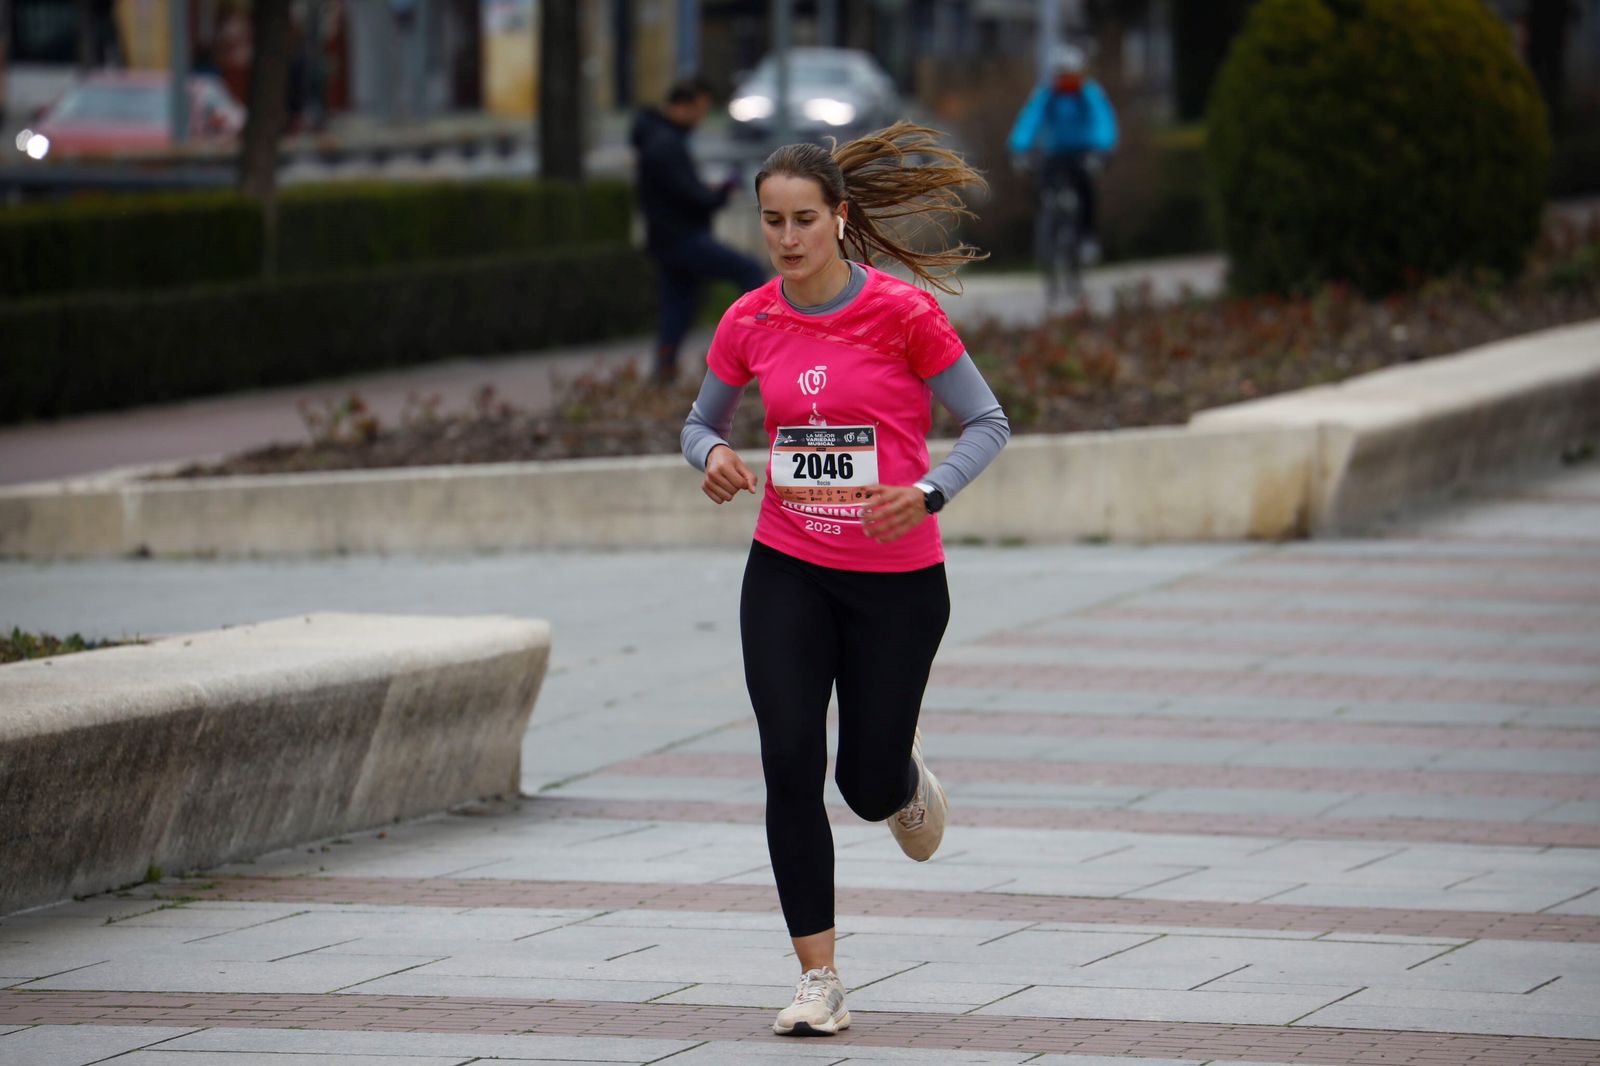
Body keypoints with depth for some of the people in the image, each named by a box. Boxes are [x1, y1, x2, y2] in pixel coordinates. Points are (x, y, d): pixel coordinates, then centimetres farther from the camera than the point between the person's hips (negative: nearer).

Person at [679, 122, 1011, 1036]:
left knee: (870, 787, 3)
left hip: (898, 576, -2)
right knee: (791, 765, -10)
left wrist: (928, 493, -24)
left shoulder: (903, 312, -12)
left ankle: (907, 770, 44)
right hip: (788, 572, 3)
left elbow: (988, 423, -7)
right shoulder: (749, 323, 0)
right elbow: (702, 421, 14)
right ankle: (821, 983, -3)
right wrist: (714, 457, -10)